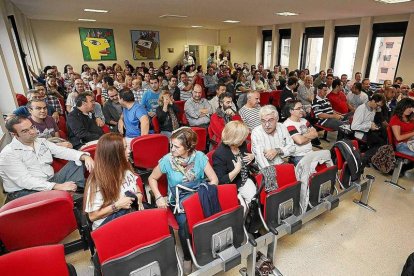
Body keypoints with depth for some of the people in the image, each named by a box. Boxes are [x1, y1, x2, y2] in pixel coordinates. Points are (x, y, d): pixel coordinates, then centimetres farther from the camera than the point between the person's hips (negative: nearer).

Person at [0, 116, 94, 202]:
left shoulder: (42, 142, 9)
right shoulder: (8, 154, -11)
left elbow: (63, 151, 4)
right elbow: (25, 181, -21)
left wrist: (85, 156, -19)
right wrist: (58, 186, -31)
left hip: (51, 181, 8)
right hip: (25, 191, -7)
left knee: (77, 162, -5)